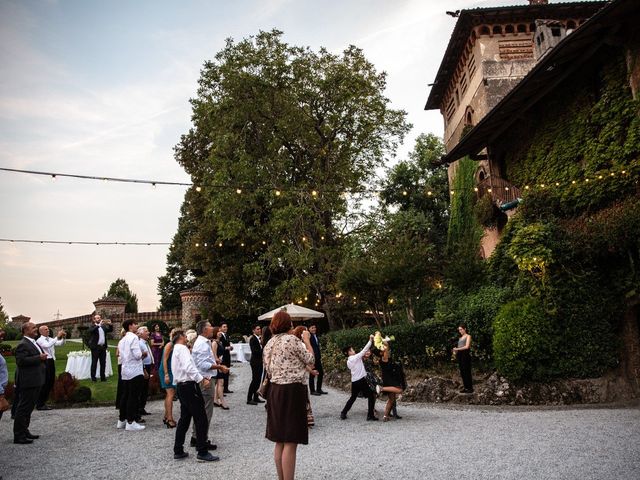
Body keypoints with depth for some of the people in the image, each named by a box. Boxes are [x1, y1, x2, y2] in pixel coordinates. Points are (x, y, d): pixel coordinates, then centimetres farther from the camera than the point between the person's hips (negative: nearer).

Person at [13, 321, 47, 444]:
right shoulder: (23, 345, -16)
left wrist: (43, 358, 10)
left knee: (29, 407, 17)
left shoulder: (34, 343, 16)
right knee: (23, 408, -4)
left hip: (35, 381, 10)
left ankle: (24, 431, 27)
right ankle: (18, 436, 3)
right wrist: (39, 358, -25)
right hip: (28, 382, -10)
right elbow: (21, 361, -26)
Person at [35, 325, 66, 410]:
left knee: (51, 382, 12)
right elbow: (47, 345, -25)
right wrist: (57, 337, -27)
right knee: (44, 383, -4)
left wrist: (63, 338, -8)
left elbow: (60, 343, 11)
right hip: (45, 362, -8)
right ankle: (40, 404, 5)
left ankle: (43, 402, 23)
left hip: (51, 362, 8)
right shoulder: (40, 340, -7)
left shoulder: (50, 339, 15)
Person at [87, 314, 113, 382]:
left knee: (103, 363, 8)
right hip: (95, 347, -5)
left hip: (103, 347, 5)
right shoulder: (92, 327, -3)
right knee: (94, 363, 0)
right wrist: (99, 325, -34)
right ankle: (93, 377, 5)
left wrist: (110, 324, -9)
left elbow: (110, 330, 11)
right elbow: (91, 330, -23)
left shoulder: (103, 326, 13)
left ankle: (102, 377, 14)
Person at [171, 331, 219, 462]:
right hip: (189, 386, -10)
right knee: (201, 419, -6)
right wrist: (202, 379, -22)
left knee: (184, 418, 16)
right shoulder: (182, 348, -10)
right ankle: (202, 453, -4)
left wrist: (201, 378, 6)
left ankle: (178, 451, 22)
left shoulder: (175, 350, 21)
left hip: (181, 386, 10)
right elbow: (188, 367, -25)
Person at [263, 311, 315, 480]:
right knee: (290, 442, -4)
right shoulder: (292, 340, -12)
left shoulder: (269, 344, 10)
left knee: (280, 441, 15)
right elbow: (310, 360, -4)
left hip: (275, 390, 8)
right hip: (292, 391, -8)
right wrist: (307, 340, 6)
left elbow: (268, 371, 15)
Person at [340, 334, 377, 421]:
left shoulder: (348, 362, 11)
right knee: (371, 396, 3)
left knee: (352, 397, 22)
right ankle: (370, 415, 1)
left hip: (354, 381, 7)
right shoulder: (356, 357, -10)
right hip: (361, 380, -7)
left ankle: (343, 413, 21)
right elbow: (364, 350, -12)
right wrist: (370, 340, -10)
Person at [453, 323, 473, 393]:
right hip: (460, 355, 7)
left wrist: (457, 349, -9)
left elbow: (467, 346, -12)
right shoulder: (460, 338, 20)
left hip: (465, 355, -7)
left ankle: (470, 388, -1)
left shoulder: (468, 336, 0)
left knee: (467, 372, -6)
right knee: (462, 372, 7)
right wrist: (456, 350, -5)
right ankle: (466, 387, 13)